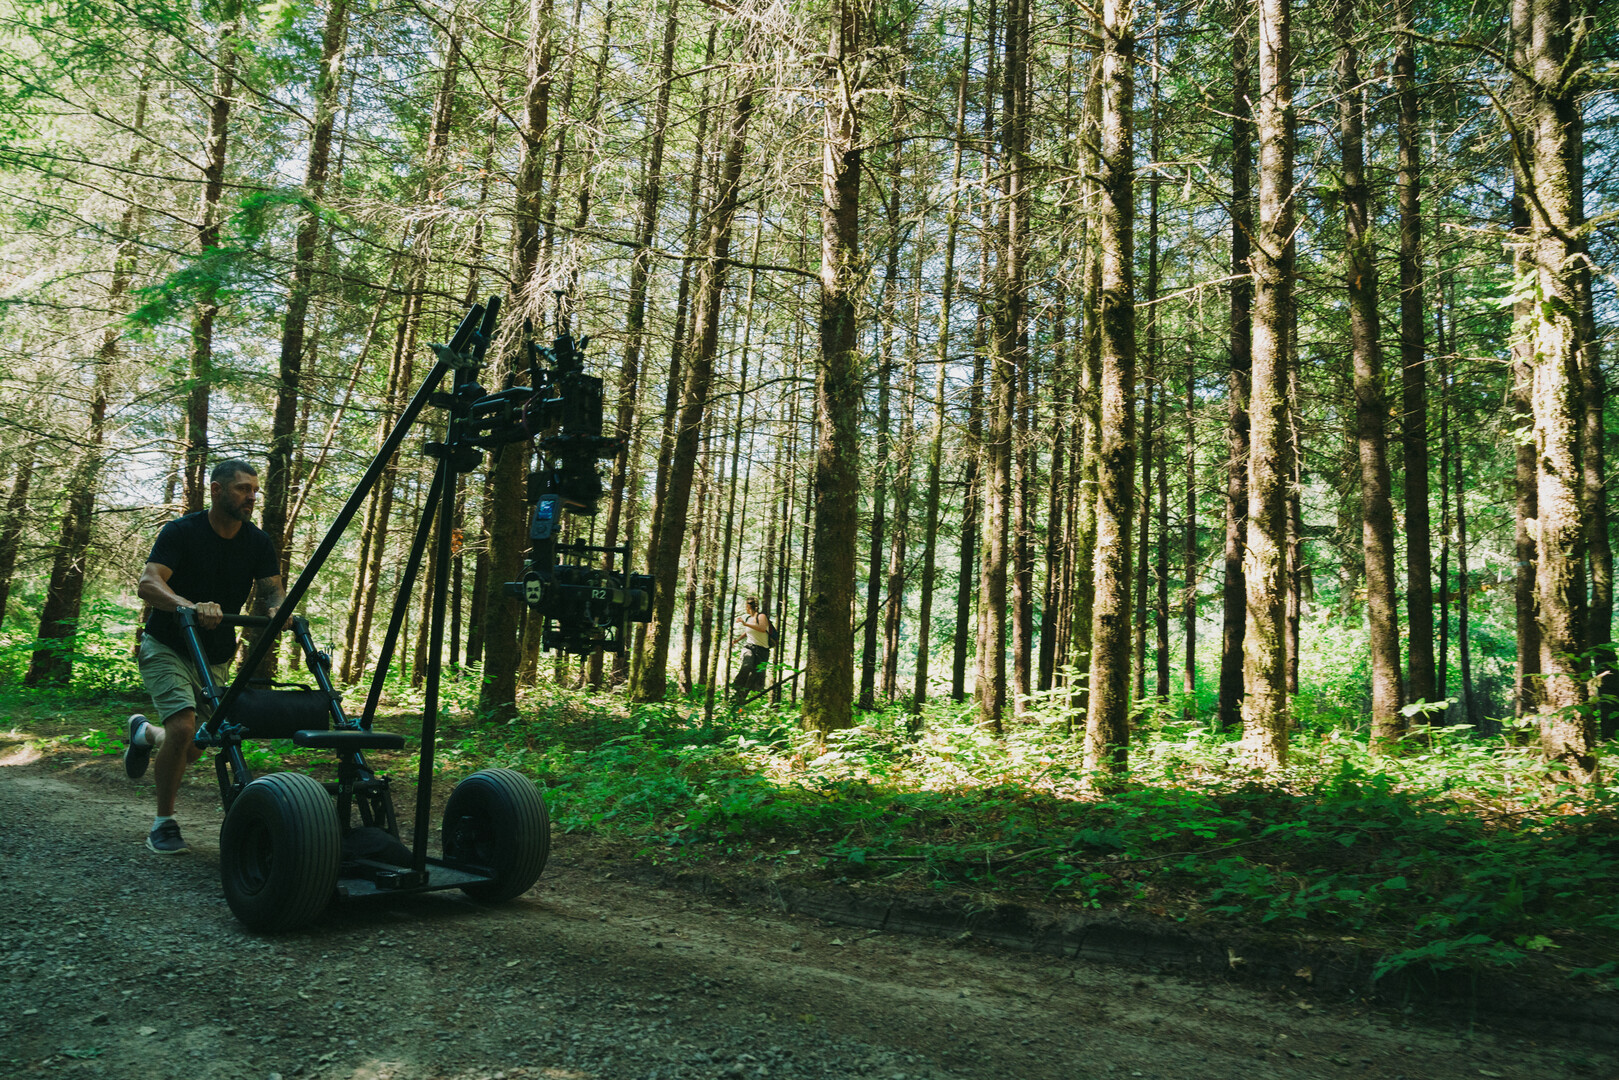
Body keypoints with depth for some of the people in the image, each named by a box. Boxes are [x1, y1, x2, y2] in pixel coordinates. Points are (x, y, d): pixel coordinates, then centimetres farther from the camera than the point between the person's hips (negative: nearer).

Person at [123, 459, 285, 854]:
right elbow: (148, 583, -28)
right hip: (166, 646, -5)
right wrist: (191, 606, -48)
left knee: (194, 748, 8)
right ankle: (163, 823, -3)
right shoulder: (181, 532, -16)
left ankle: (144, 733, 43)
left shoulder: (257, 542, -3)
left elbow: (272, 589, -8)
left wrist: (278, 608, -33)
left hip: (216, 657, 5)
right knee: (183, 729, -23)